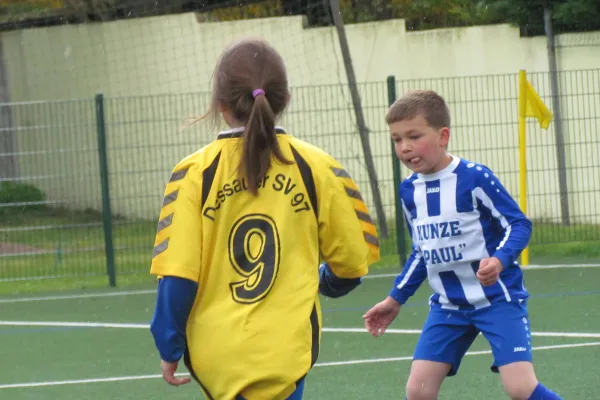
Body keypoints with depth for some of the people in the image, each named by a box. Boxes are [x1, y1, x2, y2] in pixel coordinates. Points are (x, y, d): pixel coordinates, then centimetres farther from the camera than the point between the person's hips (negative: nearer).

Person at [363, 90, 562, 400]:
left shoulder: (474, 177, -14)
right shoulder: (409, 190, 6)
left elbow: (519, 224, -11)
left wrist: (499, 260, -29)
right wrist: (395, 299, 17)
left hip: (498, 298, -6)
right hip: (447, 305, 6)